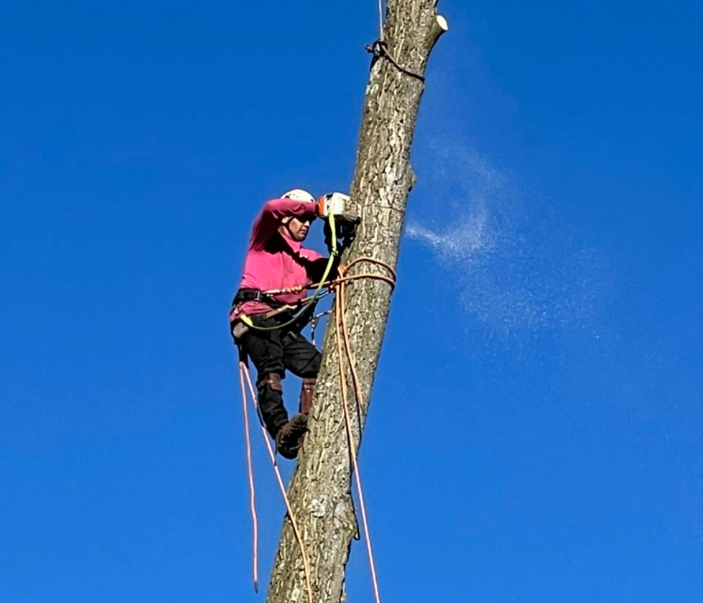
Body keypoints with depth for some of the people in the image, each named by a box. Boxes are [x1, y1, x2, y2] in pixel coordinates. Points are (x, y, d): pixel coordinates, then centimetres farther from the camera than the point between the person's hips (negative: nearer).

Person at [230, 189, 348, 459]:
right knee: (271, 369, -26)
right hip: (255, 316, -7)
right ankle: (281, 431, -42)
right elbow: (272, 208, -6)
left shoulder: (306, 258, 31)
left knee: (317, 366, -14)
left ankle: (307, 423, -26)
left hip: (285, 326, 7)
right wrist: (320, 206, -7)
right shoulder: (265, 240, 16)